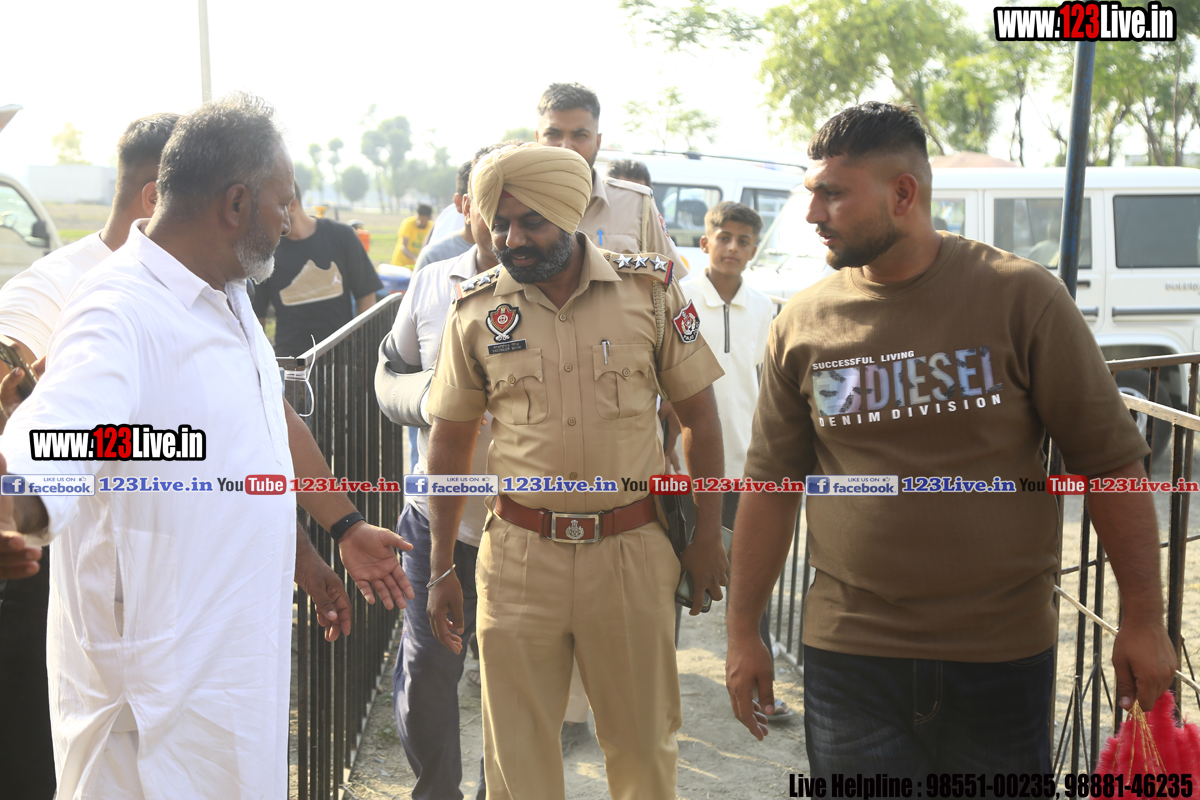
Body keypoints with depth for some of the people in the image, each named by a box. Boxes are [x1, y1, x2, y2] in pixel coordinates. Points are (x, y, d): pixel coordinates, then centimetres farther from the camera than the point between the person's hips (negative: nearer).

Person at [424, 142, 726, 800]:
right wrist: (441, 569, 7)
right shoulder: (476, 310, 0)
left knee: (644, 743, 11)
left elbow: (699, 414, 5)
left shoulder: (648, 290, -2)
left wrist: (707, 536, 3)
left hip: (632, 549, 0)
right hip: (519, 554, 1)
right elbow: (449, 442, 7)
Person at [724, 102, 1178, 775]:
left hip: (1003, 656, -1)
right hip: (849, 656, 1)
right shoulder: (803, 323, 1)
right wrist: (744, 631, 8)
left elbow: (1112, 461, -2)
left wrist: (1144, 620, -3)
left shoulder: (1022, 297, -6)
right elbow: (772, 486, 8)